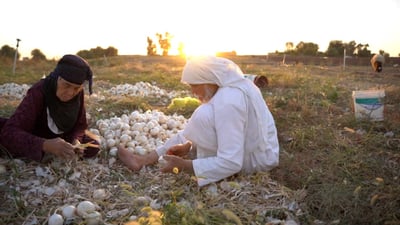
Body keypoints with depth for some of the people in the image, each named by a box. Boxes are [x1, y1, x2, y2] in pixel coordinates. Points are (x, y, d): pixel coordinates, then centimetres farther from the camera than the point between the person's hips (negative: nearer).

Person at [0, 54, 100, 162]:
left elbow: (81, 124, -8)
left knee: (93, 147, -16)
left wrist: (75, 141, -30)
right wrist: (45, 145, -58)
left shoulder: (78, 93, -19)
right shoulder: (38, 91, -32)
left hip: (63, 137, 5)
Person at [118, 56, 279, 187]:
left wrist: (184, 165, -27)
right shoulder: (230, 86, 0)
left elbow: (231, 163, -33)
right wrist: (189, 145, -3)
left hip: (255, 159, -10)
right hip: (253, 147, 10)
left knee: (203, 117, -22)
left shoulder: (228, 103, -31)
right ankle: (145, 160, 15)